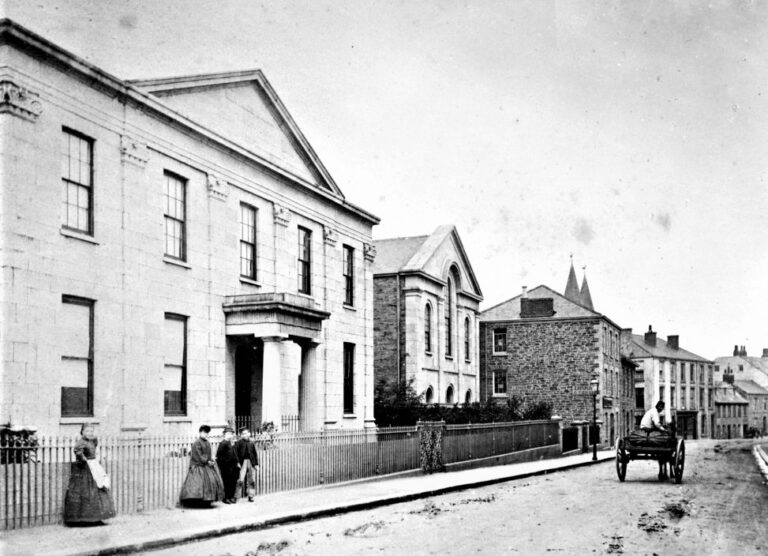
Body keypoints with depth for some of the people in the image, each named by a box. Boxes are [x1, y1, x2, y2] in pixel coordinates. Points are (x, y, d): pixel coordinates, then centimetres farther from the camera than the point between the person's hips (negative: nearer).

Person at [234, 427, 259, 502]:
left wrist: (256, 464, 10)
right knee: (241, 480, -11)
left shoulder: (251, 443, 13)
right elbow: (235, 453, -4)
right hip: (242, 462, -4)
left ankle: (251, 496, 12)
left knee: (252, 481, 4)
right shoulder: (238, 443, 1)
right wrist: (237, 462, -13)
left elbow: (255, 454, 16)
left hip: (251, 462, 4)